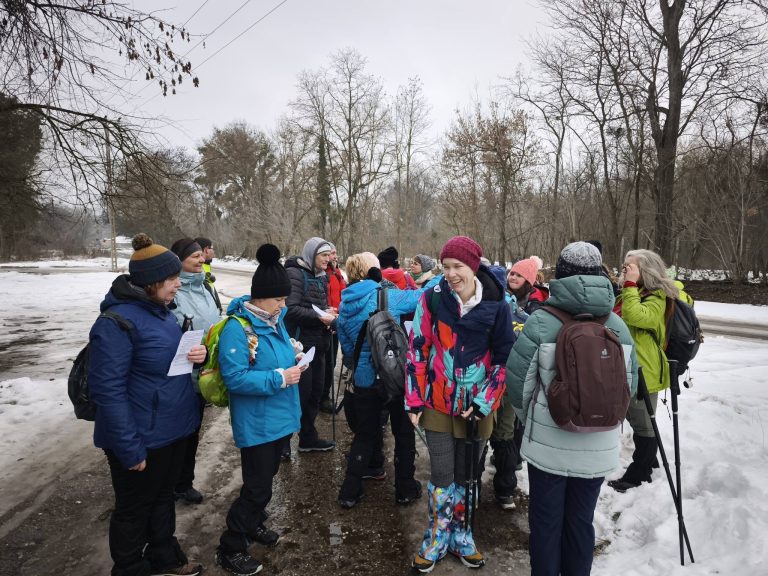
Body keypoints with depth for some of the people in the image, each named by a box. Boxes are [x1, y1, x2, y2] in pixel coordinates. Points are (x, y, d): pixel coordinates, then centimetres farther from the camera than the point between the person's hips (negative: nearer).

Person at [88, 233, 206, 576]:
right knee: (134, 509, 14)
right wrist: (129, 448, -22)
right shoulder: (116, 322, -23)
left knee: (163, 496, 25)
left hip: (173, 429, 8)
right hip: (143, 438, -8)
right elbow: (107, 390, -23)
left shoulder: (160, 310, 4)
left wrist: (198, 354, -6)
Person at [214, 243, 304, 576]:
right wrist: (279, 378, -27)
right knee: (258, 486, 2)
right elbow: (234, 377, -27)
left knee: (265, 477, 23)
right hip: (257, 423, -8)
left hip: (280, 416, 8)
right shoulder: (237, 328, -23)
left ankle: (253, 524, 46)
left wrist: (293, 355, -2)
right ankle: (230, 549, 22)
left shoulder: (274, 319, 3)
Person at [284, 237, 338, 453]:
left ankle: (308, 438, 29)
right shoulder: (295, 273, -12)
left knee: (315, 392, 15)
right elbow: (291, 309, -21)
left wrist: (329, 316, -1)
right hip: (300, 344, -8)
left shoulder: (321, 277, 14)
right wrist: (319, 316, -25)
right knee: (299, 393, -3)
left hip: (318, 343, 8)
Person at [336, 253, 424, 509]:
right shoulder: (388, 296, -12)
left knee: (365, 434, 20)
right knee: (403, 432, 15)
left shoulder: (344, 309, 3)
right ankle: (405, 489, 27)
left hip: (364, 381, 4)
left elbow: (347, 350, 11)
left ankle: (350, 491, 24)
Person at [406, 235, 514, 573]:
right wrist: (414, 399, -6)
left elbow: (504, 358, -4)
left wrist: (484, 403, -10)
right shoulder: (433, 299, -9)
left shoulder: (497, 305, -9)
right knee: (442, 476, 7)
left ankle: (461, 536, 36)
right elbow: (417, 349, -5)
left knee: (467, 475, 16)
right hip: (439, 403, 0)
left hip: (477, 406, 1)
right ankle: (436, 538, 29)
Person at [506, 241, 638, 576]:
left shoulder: (542, 321, -15)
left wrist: (529, 420, 9)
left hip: (548, 444, -3)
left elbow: (518, 382, -11)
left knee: (546, 523, 15)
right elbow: (630, 386, 6)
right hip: (599, 447, 4)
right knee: (581, 522, 21)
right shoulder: (617, 326, -2)